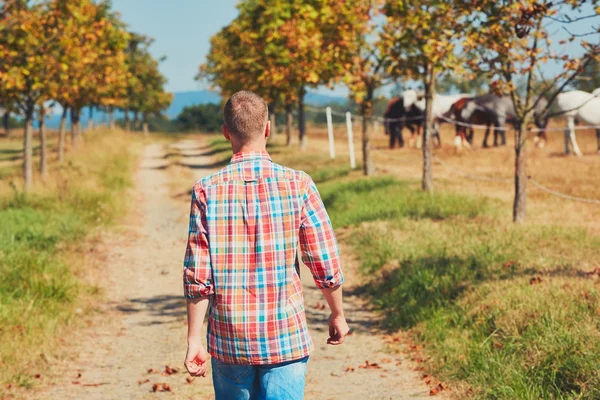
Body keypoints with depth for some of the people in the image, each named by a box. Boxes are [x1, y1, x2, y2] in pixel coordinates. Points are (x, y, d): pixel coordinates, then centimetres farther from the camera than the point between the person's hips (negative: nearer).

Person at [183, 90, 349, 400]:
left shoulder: (207, 192, -5)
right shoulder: (298, 185, -7)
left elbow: (198, 277, -7)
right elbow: (326, 267, -4)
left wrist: (194, 340, 1)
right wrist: (338, 314, 13)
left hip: (228, 341, 2)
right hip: (285, 339, -2)